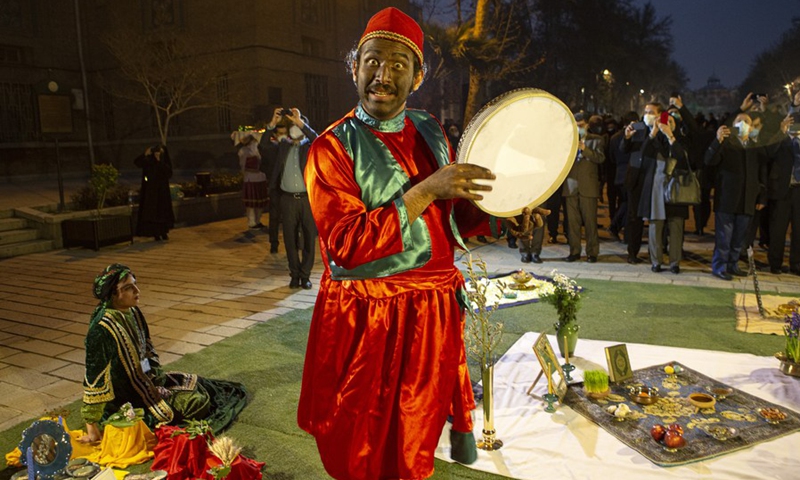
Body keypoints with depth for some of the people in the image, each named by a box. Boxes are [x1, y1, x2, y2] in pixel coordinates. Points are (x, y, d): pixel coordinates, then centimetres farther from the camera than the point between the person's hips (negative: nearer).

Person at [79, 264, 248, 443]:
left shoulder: (133, 313, -3)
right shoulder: (102, 329, -28)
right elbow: (94, 377, -26)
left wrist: (156, 375, 5)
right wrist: (92, 428, -23)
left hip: (147, 379, 8)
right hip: (126, 399, -8)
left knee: (197, 386, 5)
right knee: (196, 402, -8)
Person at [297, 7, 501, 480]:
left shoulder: (431, 130, 6)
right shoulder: (332, 148, -12)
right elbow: (345, 246, -24)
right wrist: (425, 191, -28)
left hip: (436, 310, 5)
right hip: (366, 319, -4)